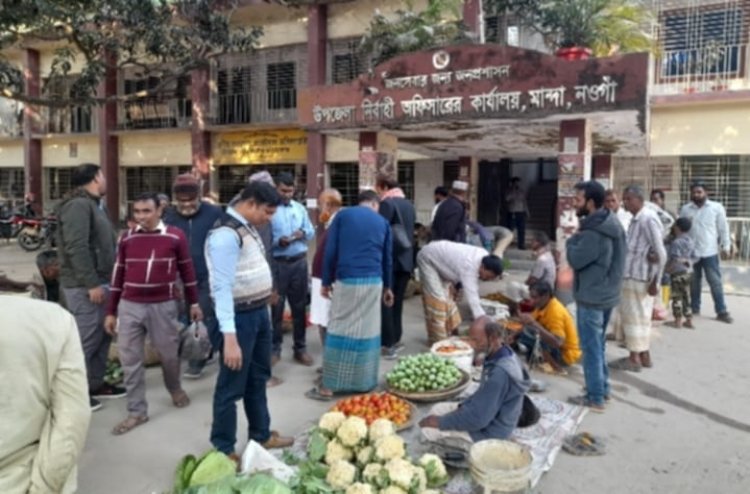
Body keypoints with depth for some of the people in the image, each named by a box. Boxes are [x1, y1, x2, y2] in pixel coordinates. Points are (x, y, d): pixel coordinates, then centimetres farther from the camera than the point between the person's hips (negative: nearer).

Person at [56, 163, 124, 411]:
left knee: (102, 336, 15)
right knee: (86, 339, -4)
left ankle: (95, 384, 26)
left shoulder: (92, 204, 17)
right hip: (84, 287, -10)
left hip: (99, 282, 10)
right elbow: (76, 248, -23)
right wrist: (92, 284, -23)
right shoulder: (78, 205, -15)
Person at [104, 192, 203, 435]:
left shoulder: (175, 236, -4)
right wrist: (111, 311, 10)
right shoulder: (126, 238, 5)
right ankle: (137, 411, 16)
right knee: (130, 359, 4)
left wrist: (193, 302, 7)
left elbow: (187, 270, 4)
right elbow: (118, 275, 10)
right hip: (129, 306, 3)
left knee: (169, 353, 11)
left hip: (163, 306, -2)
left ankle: (176, 389, 40)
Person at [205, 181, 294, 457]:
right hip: (240, 317, -10)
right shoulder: (226, 235, -22)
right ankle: (223, 450, 23)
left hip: (260, 313, 10)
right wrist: (229, 337, -30)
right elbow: (222, 287, -27)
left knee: (258, 379, 22)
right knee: (232, 386, 6)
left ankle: (261, 435, 39)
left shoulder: (249, 228, 8)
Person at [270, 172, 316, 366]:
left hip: (299, 262, 5)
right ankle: (275, 348, 16)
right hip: (277, 263, -5)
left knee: (299, 306, 11)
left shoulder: (300, 208, 12)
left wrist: (303, 233, -9)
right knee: (276, 306, 4)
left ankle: (300, 348, 21)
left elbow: (311, 231, 12)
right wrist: (278, 241, -27)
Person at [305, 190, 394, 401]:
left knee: (339, 331, 1)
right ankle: (365, 382, 17)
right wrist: (388, 286, 27)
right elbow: (387, 258, 17)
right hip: (373, 281, 2)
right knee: (368, 332, 10)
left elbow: (330, 251, 1)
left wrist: (326, 281, 8)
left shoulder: (342, 215, 6)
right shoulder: (382, 222, 13)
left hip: (346, 280, -2)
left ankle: (327, 387, 3)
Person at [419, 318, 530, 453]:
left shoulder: (499, 373, -33)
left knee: (429, 431, -12)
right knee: (438, 409, 15)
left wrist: (441, 422, -19)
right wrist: (462, 406, 3)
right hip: (491, 417, 9)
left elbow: (478, 418, -28)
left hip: (489, 432, -9)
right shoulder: (504, 354, -4)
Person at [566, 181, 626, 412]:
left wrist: (573, 239, -5)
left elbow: (576, 259, -20)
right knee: (598, 344, 21)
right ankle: (603, 388, 32)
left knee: (591, 347, 1)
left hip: (591, 297, -10)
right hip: (606, 293, 10)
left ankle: (595, 398, 11)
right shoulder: (611, 224, 8)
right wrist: (580, 238, 5)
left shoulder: (594, 232, -24)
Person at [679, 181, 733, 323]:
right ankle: (694, 308, 24)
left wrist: (726, 246, -3)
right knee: (694, 282, 12)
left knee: (716, 282, 1)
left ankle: (722, 311, 8)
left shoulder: (717, 207, -1)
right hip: (691, 252, 2)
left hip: (710, 252, -2)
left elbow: (723, 228, 1)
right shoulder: (685, 209, 5)